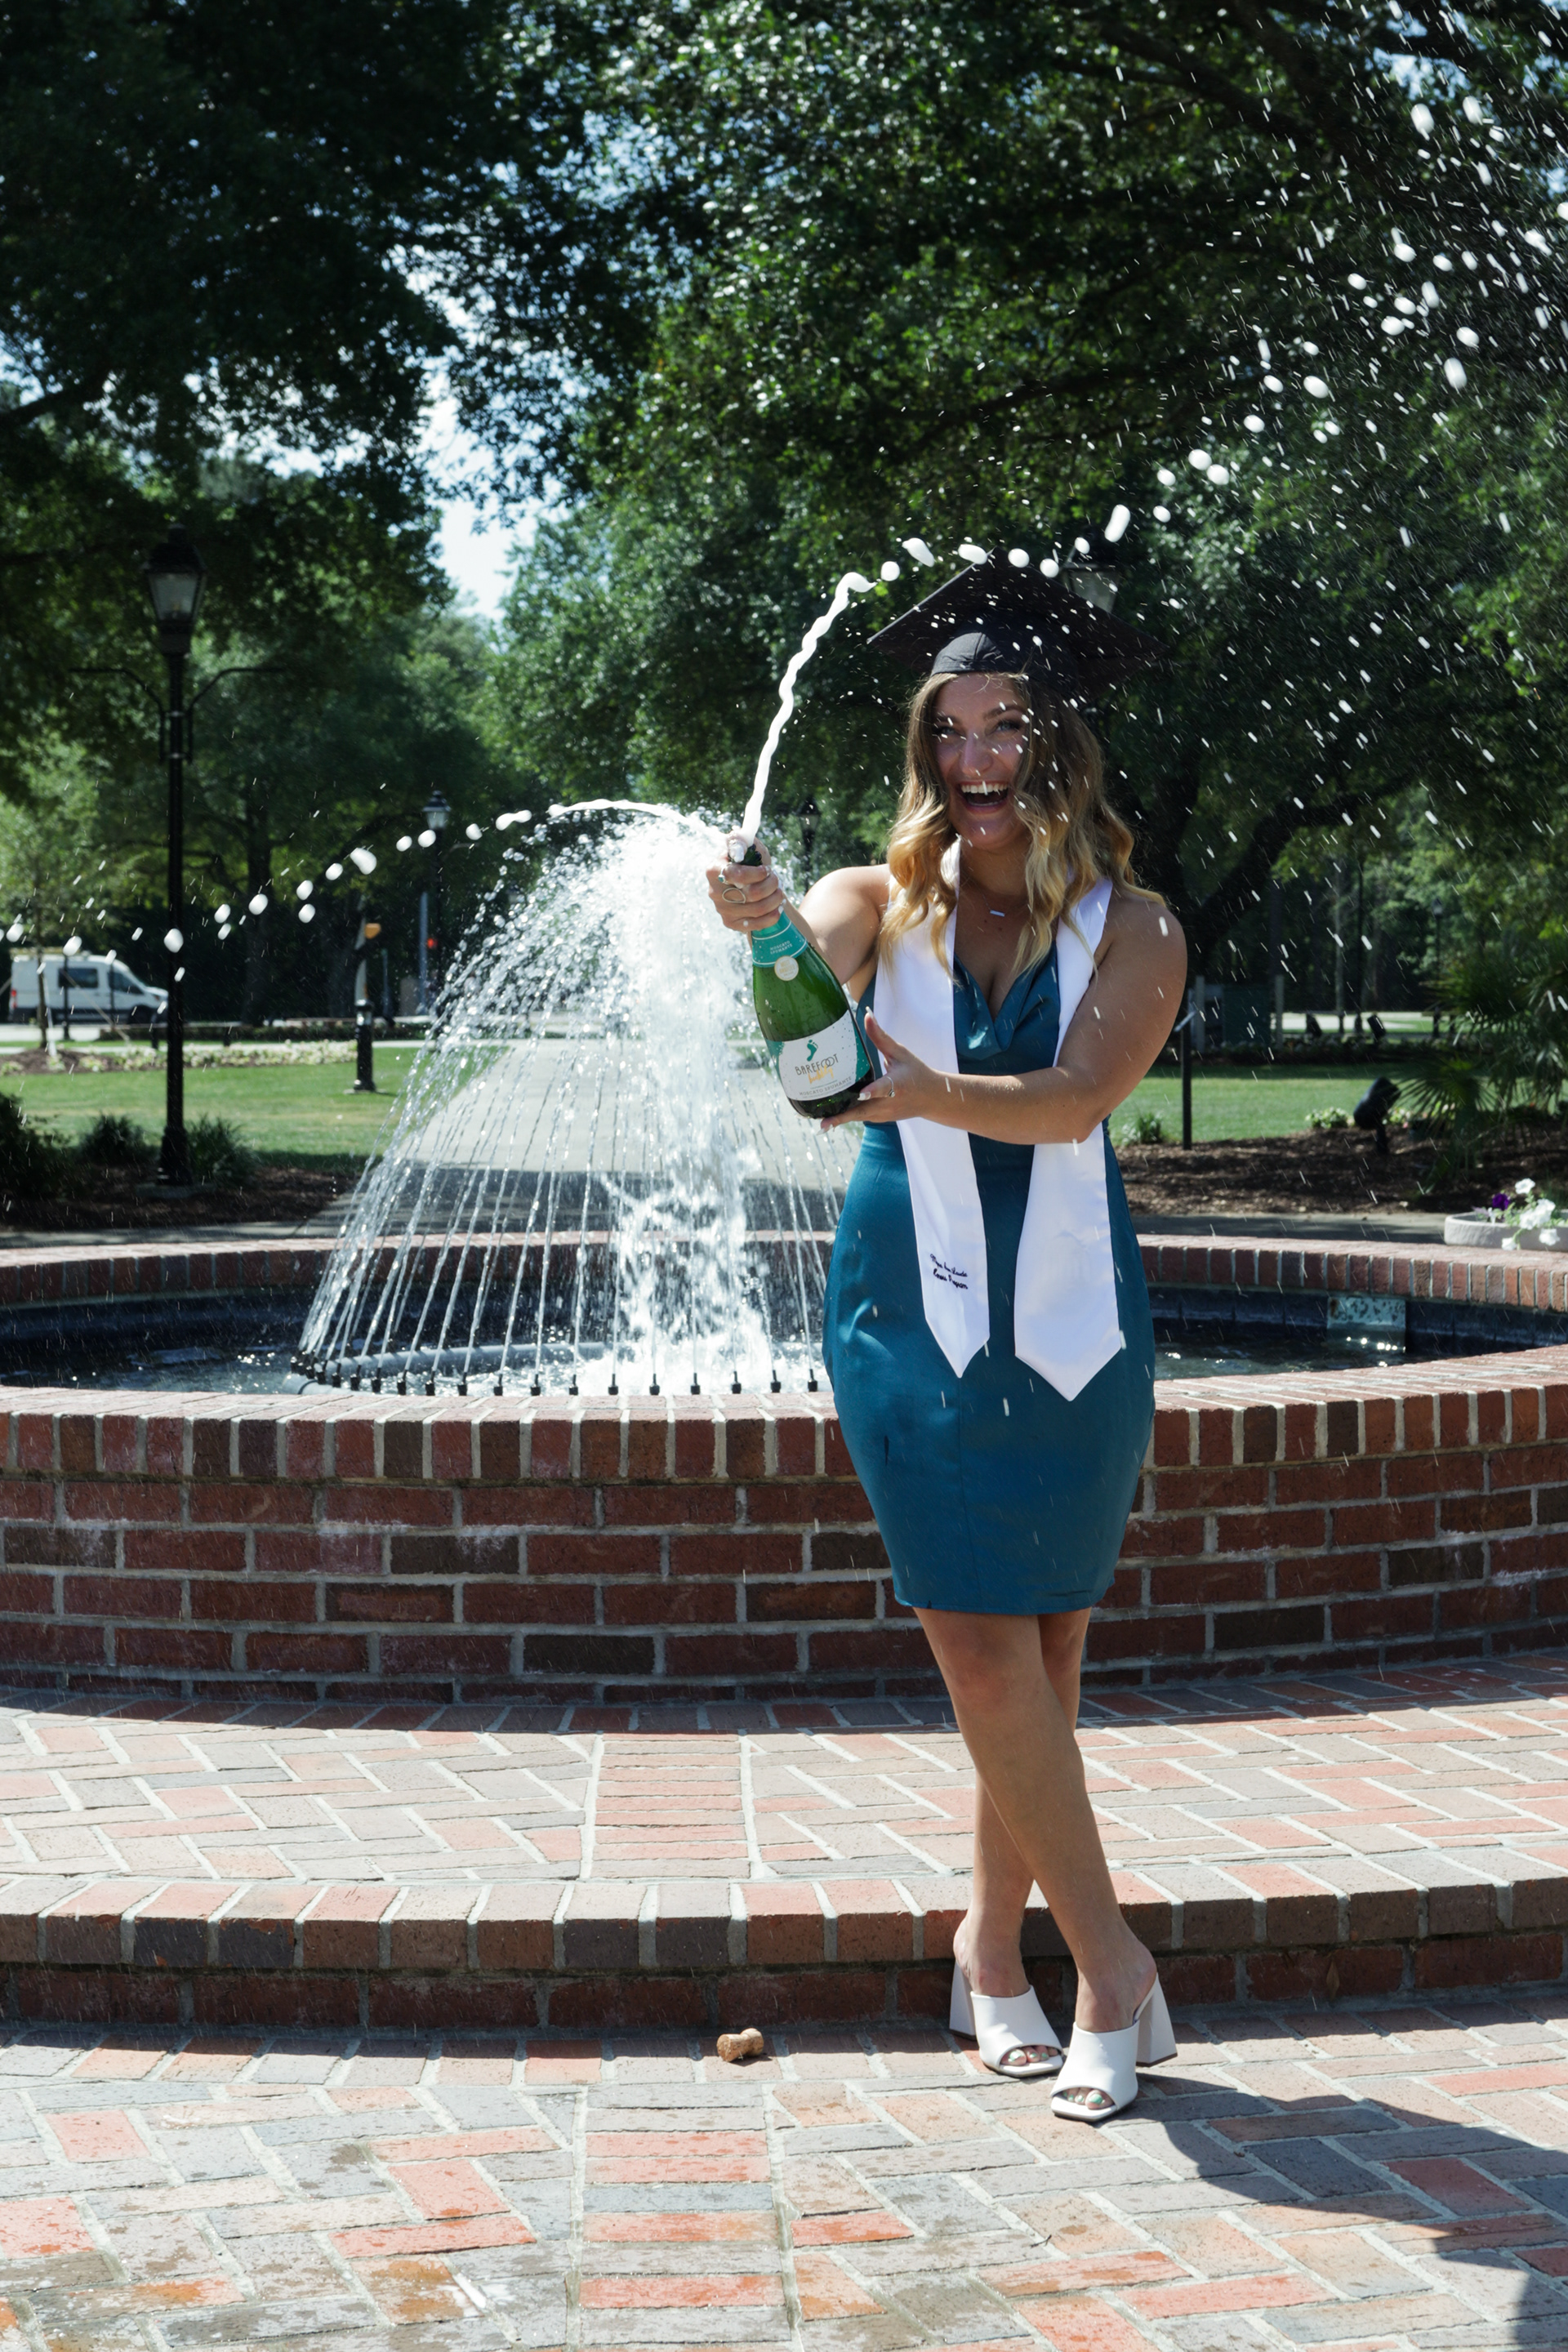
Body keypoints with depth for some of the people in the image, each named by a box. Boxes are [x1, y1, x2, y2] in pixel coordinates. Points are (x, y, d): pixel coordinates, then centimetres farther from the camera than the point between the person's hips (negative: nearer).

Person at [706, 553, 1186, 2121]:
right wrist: (766, 919, -42)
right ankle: (1111, 1966, 2)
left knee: (1039, 1650, 5)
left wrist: (935, 1091, -33)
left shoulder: (1133, 934, 1)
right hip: (911, 1313, -1)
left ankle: (994, 1949, 22)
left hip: (1072, 1317, 1)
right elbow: (814, 948, -19)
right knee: (983, 1643, -7)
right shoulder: (890, 903, 4)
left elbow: (1078, 1095, -16)